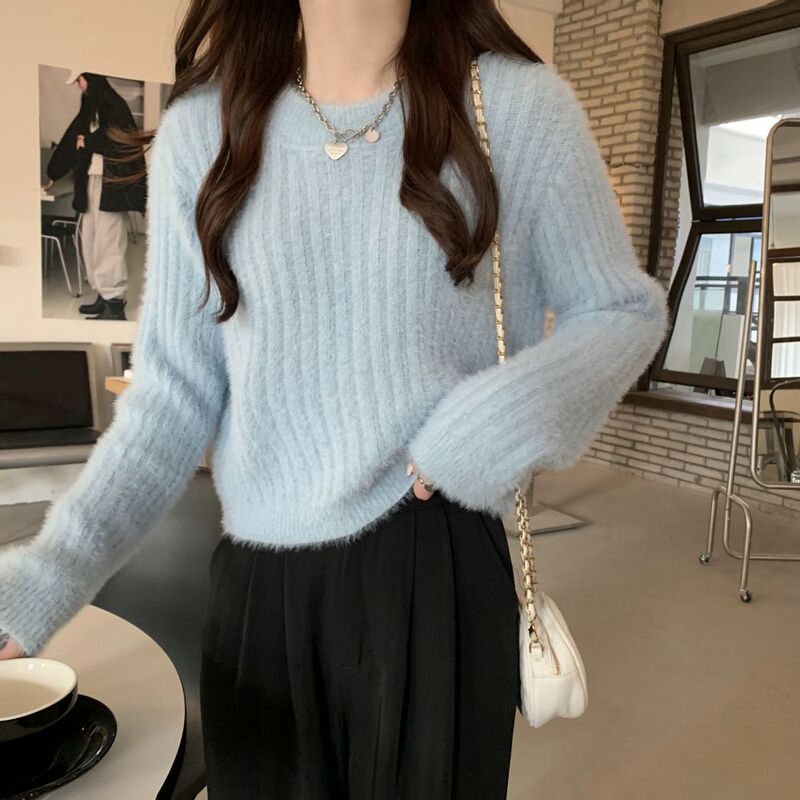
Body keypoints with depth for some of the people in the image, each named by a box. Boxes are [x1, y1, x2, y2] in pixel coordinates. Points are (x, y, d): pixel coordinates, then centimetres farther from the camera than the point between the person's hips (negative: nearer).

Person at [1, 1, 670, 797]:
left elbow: (626, 309, 3)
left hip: (435, 565, -1)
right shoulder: (200, 129, 0)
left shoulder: (520, 104, -5)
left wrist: (512, 416, -17)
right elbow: (176, 386, 1)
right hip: (255, 580, 2)